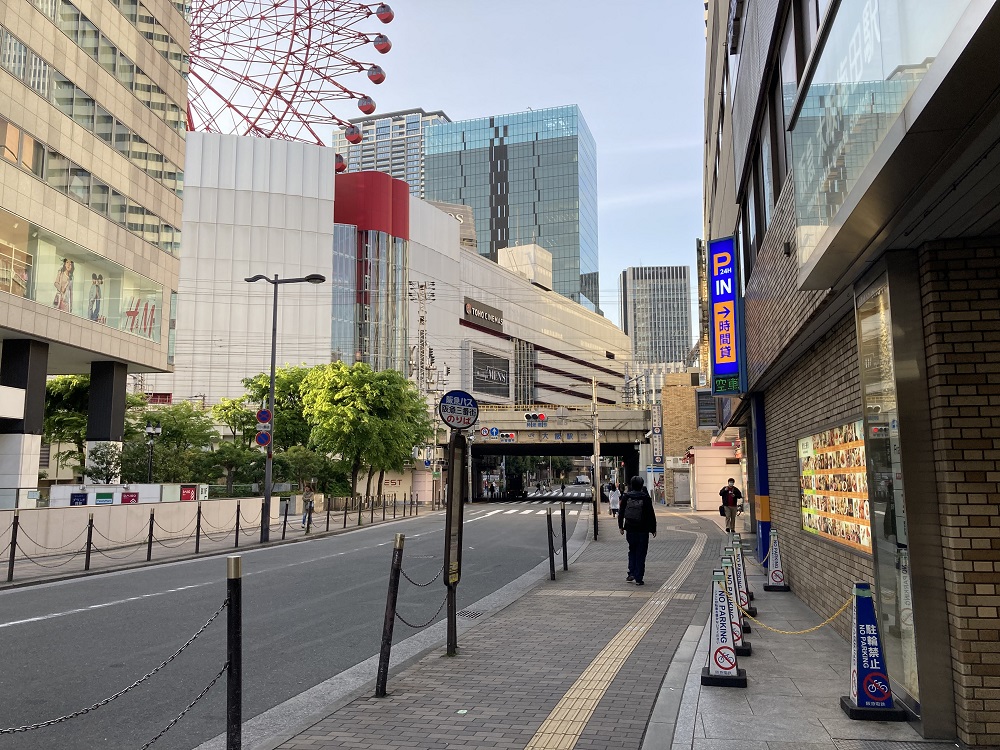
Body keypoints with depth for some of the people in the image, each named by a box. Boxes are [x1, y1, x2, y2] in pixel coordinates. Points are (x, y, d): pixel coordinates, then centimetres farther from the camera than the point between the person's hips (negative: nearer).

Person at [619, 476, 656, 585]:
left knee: (632, 551, 20)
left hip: (630, 529, 3)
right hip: (643, 530, -2)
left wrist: (621, 526, 14)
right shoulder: (645, 497, -8)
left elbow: (621, 512, 5)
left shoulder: (626, 497, -1)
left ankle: (632, 573, 10)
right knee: (641, 554, 4)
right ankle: (638, 578, 3)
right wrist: (653, 529, 3)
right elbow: (651, 514, -5)